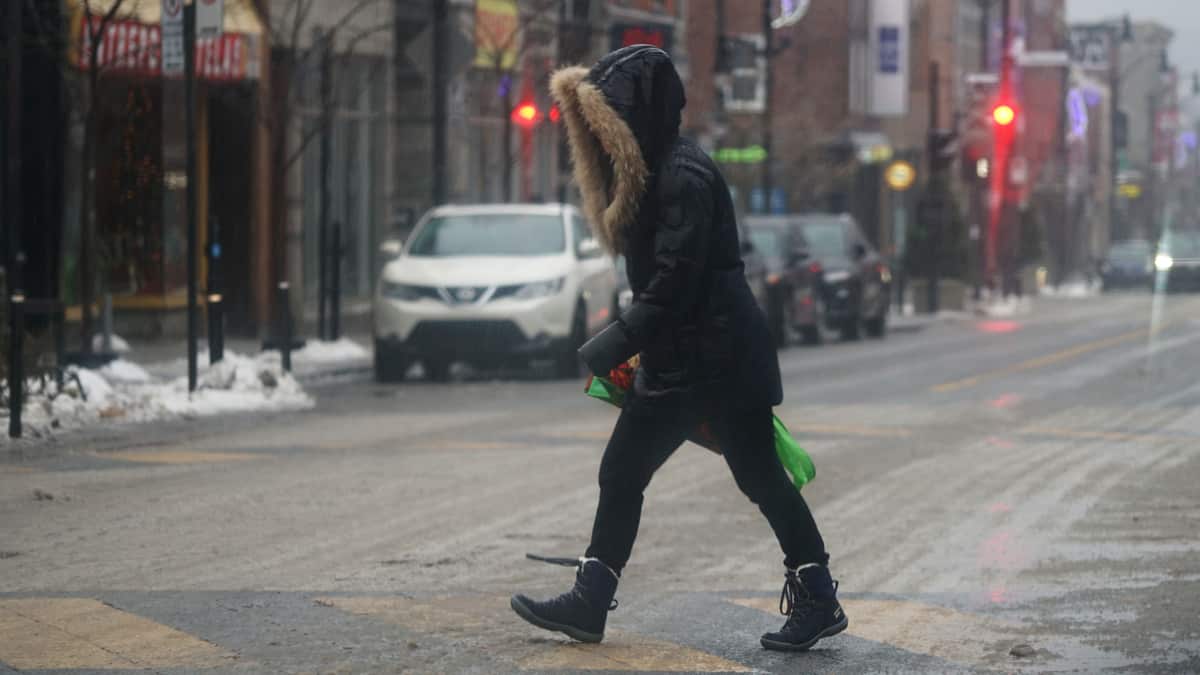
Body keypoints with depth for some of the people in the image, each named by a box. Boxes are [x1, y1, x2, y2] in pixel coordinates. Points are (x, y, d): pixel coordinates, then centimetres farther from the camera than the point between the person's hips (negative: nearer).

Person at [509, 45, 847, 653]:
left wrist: (615, 345, -18)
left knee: (760, 478, -2)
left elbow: (675, 280, -23)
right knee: (620, 474, 9)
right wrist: (629, 345, 10)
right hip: (673, 361, 10)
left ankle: (817, 601, 7)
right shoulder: (646, 173, 11)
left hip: (721, 357, -10)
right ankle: (589, 602, 15)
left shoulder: (685, 177, -19)